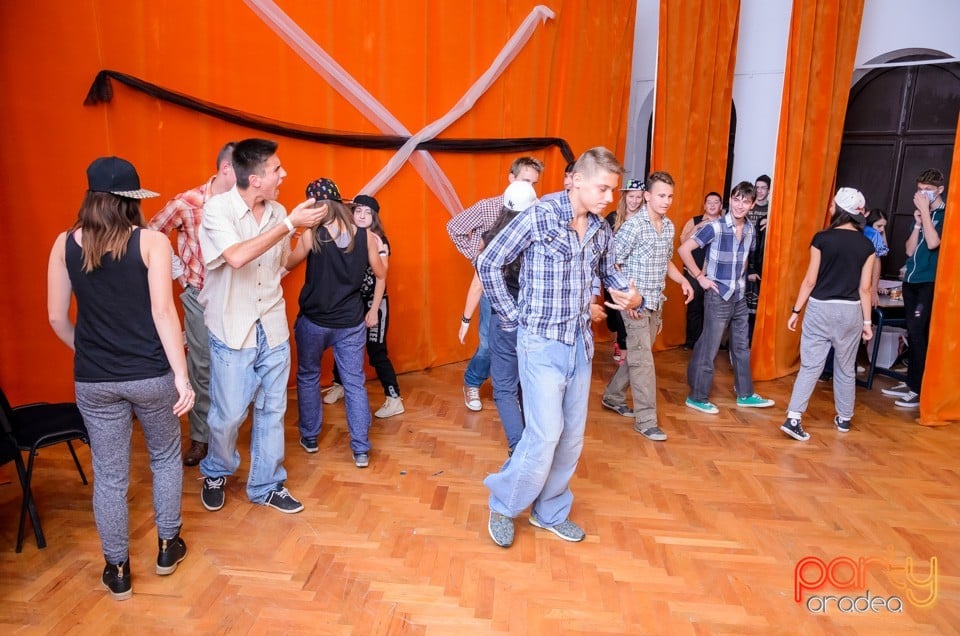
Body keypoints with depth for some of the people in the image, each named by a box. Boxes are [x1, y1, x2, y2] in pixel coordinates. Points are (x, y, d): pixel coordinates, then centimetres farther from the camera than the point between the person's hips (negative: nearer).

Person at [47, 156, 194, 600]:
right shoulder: (152, 241, -10)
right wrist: (182, 375, -14)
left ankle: (117, 571, 29)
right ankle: (167, 547, 34)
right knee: (165, 457, 21)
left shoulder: (65, 243, 0)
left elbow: (56, 318, 4)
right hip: (151, 374, -2)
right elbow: (163, 311, -16)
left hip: (93, 380, 2)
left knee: (109, 476, 14)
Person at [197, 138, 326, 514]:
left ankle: (266, 485, 30)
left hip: (273, 328, 5)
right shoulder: (217, 209, -13)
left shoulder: (277, 212, 1)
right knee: (228, 414, 6)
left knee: (272, 411, 13)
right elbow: (237, 257, -32)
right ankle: (215, 473, 38)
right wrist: (289, 224, -29)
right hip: (232, 331, -4)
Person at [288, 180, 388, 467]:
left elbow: (287, 265, 3)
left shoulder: (312, 235, -13)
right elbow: (381, 273, 6)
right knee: (355, 384, 8)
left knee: (308, 377, 20)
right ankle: (361, 450, 10)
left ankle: (309, 438, 31)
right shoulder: (365, 235, -6)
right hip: (351, 323, 2)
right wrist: (379, 249, 23)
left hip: (314, 321, -1)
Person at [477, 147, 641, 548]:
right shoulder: (539, 217, -14)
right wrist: (513, 316, -7)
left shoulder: (601, 229, 4)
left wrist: (632, 296, -3)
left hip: (580, 342, 7)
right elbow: (488, 263, -9)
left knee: (572, 435, 12)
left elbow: (609, 273, 19)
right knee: (546, 434, -7)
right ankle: (503, 505, 17)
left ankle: (550, 511, 31)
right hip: (542, 342, -6)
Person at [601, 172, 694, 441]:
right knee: (643, 360, -5)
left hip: (656, 303, 8)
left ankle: (613, 396, 34)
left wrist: (682, 280, 6)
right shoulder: (633, 225, -14)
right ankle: (646, 420, 3)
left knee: (638, 356, 16)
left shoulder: (669, 226, 9)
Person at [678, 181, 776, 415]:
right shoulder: (715, 227, -16)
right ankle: (697, 397, 12)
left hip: (739, 296, 7)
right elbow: (683, 249, -18)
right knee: (708, 348, 0)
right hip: (718, 296, -7)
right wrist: (700, 277, -16)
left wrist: (741, 277, 11)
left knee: (741, 347, 16)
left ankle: (745, 395, 29)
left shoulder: (750, 229, 4)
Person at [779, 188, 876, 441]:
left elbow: (810, 281, -6)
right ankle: (844, 418, 29)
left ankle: (793, 418, -10)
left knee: (810, 365, 0)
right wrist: (867, 320, 8)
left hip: (820, 308, -2)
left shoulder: (822, 239, -7)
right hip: (850, 311, 2)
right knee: (846, 368, 16)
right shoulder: (867, 246, 0)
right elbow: (865, 288, 0)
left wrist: (796, 310, 1)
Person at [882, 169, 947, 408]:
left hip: (929, 283, -7)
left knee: (919, 335, -9)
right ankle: (911, 384, 17)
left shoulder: (946, 215, -6)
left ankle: (920, 391, -3)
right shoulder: (922, 214, 14)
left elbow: (933, 243, -21)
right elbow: (910, 250, 9)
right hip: (911, 280, 7)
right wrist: (917, 224, -3)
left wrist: (925, 212, -16)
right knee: (913, 335, 10)